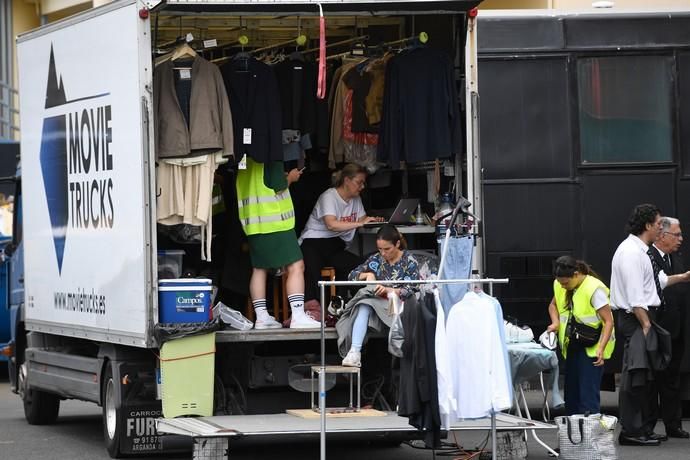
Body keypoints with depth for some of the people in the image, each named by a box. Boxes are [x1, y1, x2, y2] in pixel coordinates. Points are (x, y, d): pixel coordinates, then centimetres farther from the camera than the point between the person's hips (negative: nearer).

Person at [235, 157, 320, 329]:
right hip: (275, 222, -8)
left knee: (259, 268, 14)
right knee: (296, 266, -6)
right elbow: (278, 186, -15)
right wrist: (290, 178, 4)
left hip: (253, 223, 8)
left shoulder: (245, 160, 10)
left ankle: (261, 317, 13)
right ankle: (298, 316, -14)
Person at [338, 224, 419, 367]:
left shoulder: (409, 261, 1)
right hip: (377, 302, 3)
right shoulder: (376, 259, 14)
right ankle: (354, 352, -47)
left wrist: (388, 290, -25)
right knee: (364, 307, -33)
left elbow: (412, 290, -10)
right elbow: (352, 276, 16)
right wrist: (367, 274, -5)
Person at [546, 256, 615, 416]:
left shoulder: (594, 289, -19)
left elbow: (608, 321, -18)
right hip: (572, 346, 7)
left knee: (588, 396, -14)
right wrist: (556, 323, 1)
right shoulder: (559, 286, 2)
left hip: (592, 348, -7)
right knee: (571, 395, 10)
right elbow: (553, 305, 23)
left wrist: (601, 348, -29)